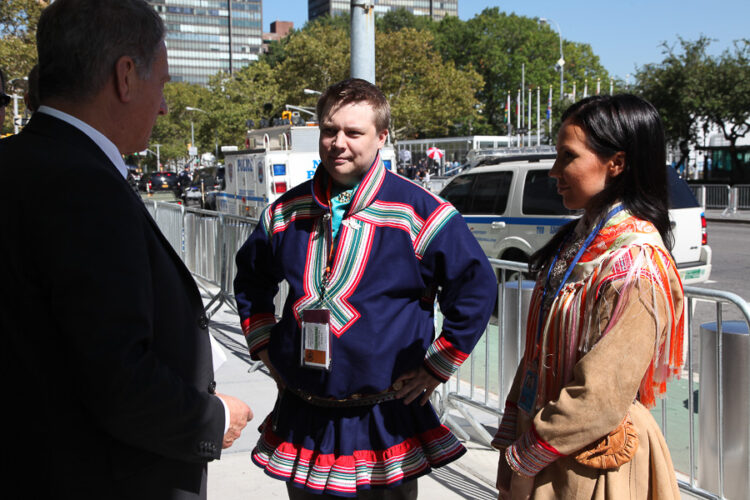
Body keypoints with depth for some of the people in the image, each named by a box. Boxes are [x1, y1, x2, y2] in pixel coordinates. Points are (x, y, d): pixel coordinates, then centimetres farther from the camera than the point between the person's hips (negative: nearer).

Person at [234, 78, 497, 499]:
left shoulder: (419, 213, -10)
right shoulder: (287, 213, 4)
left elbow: (476, 289, -7)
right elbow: (250, 280, 21)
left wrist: (435, 368, -7)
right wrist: (264, 345, 11)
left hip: (387, 423, -4)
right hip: (301, 422, 4)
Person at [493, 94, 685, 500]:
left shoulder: (635, 264, -22)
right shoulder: (578, 241, 5)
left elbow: (601, 398, -22)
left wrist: (525, 456, -13)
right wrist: (510, 438, 5)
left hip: (589, 465, -7)